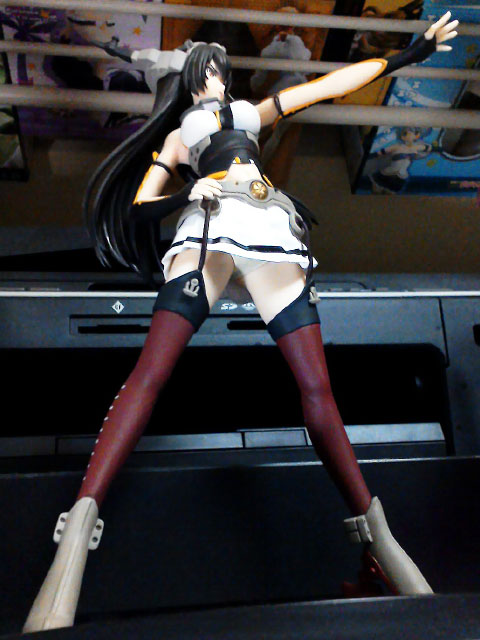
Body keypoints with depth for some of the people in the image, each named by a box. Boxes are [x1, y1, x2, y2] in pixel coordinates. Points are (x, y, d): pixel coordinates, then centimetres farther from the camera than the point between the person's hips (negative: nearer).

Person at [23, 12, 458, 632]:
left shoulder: (252, 111, 39)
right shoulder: (179, 135, 31)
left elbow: (328, 84, 35)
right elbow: (140, 205, 19)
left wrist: (405, 54, 32)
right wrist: (185, 196, -2)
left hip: (270, 232, 2)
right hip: (209, 230, -1)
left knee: (317, 387, -10)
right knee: (151, 371, -22)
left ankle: (375, 533, -5)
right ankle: (80, 525, -30)